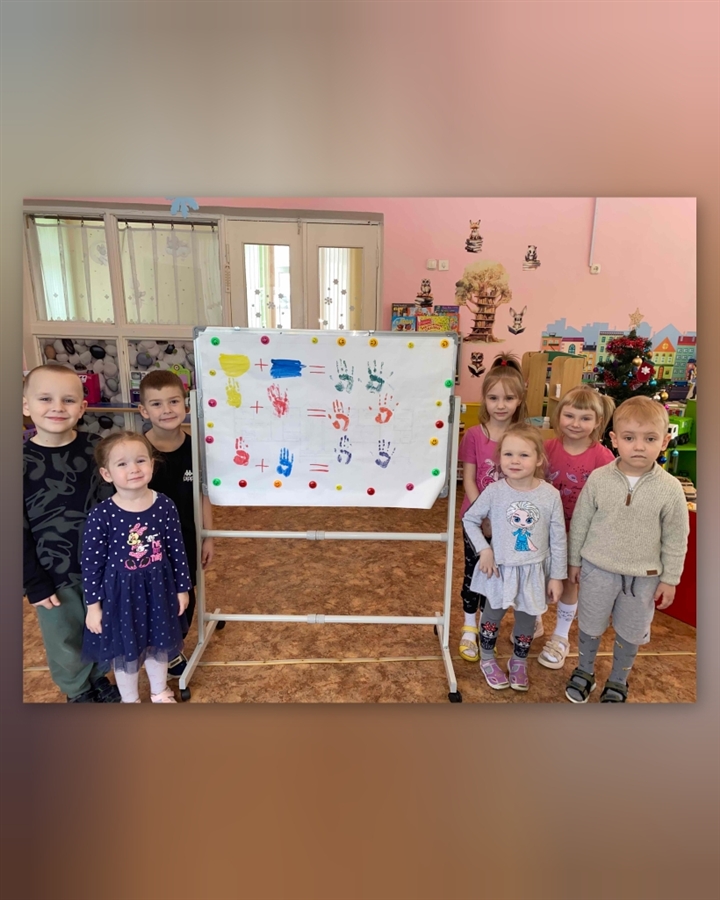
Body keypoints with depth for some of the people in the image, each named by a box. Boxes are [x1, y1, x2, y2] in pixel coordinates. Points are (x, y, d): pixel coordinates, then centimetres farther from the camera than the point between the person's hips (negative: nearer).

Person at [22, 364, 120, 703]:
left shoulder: (97, 449, -7)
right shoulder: (23, 461, -13)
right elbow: (18, 530, -9)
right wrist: (34, 583, -10)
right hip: (54, 575, -2)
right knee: (66, 643, 17)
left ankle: (99, 679, 48)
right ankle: (78, 693, 44)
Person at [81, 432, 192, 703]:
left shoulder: (164, 506, -13)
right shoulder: (101, 515, -19)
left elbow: (177, 550, -4)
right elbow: (91, 563, -10)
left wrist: (182, 588, 2)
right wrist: (93, 605, -6)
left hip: (158, 588, 2)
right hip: (120, 592, -2)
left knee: (158, 643, 22)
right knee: (125, 650, 18)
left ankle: (160, 692, 50)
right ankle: (130, 700, 46)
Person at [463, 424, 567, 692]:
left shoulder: (551, 495, -15)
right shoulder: (494, 492, -17)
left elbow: (558, 540, -6)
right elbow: (469, 519, -2)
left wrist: (557, 576, -2)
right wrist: (484, 550, -11)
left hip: (534, 571, 1)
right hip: (501, 569, -1)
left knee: (527, 619, 19)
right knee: (492, 615, 16)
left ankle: (519, 662, 45)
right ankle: (487, 660, 42)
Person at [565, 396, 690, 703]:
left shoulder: (670, 488, -13)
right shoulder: (598, 479, -13)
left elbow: (676, 540, -3)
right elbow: (579, 523, -2)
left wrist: (669, 579, 0)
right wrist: (574, 561, 4)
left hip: (643, 577, 0)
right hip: (597, 570, 0)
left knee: (630, 633, 19)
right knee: (590, 626, 17)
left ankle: (617, 681, 43)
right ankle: (584, 671, 42)